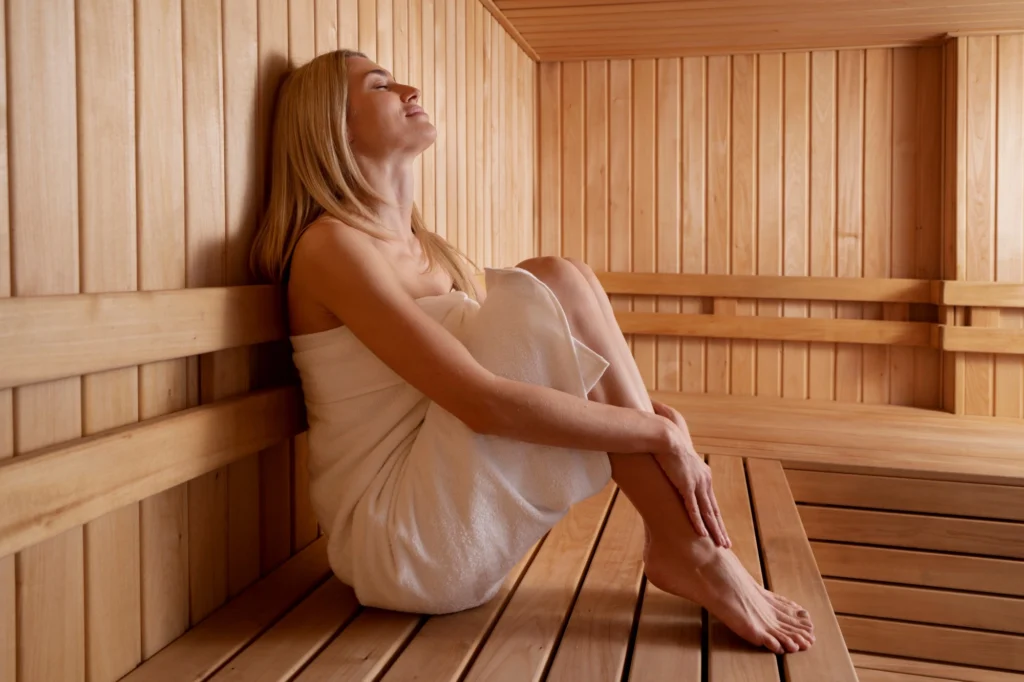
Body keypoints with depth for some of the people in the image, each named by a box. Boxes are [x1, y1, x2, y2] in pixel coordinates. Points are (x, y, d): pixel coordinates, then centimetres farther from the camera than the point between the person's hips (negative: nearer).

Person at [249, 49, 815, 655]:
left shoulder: (436, 255, 13)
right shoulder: (332, 245, -13)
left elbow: (534, 359, 11)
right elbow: (483, 403, -24)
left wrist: (655, 414, -5)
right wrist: (661, 434, -18)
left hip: (452, 518, 8)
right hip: (401, 543, -8)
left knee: (557, 292, -2)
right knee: (554, 289, -16)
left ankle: (675, 543, -8)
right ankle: (694, 553, -9)